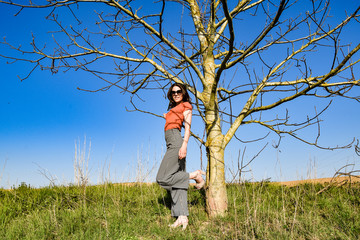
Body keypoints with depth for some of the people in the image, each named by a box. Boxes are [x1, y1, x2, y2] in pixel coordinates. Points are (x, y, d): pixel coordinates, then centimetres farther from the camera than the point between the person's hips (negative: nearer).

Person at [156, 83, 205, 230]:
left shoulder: (186, 106, 7)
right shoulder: (173, 110, 31)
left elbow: (188, 126, -6)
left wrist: (184, 145, -19)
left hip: (176, 142, -9)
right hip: (172, 145, 9)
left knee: (162, 179, -15)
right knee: (176, 182, -3)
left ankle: (195, 175, -7)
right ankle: (182, 217, -7)